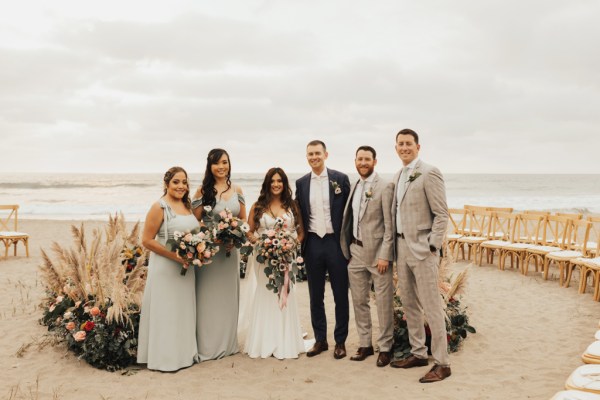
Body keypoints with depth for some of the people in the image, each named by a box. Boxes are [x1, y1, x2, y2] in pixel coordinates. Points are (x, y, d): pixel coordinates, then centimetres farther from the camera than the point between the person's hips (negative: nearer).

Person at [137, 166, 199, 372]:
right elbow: (147, 240, -14)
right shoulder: (159, 207, -11)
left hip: (186, 268, 7)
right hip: (165, 269, -7)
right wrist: (175, 256, -20)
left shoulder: (187, 206, 10)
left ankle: (184, 352, 29)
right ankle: (165, 357, 14)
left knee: (184, 311, 15)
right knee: (166, 313, 1)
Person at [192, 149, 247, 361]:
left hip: (231, 249, 4)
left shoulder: (237, 190, 6)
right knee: (209, 297, 1)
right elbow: (195, 222, -5)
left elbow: (243, 220, 11)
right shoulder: (203, 191, -5)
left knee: (228, 295, 12)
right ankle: (207, 346, 11)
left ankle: (228, 343, 25)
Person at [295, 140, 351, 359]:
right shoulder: (301, 183, 6)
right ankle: (320, 339, 23)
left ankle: (340, 341, 18)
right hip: (313, 243, 3)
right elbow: (299, 216, 10)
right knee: (315, 295, 10)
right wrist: (299, 243, 4)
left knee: (340, 295, 6)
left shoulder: (340, 179, -2)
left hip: (336, 242, -3)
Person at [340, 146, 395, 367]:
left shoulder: (385, 187, -8)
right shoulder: (354, 187, 12)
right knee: (359, 301, 12)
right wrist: (347, 249, 9)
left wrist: (385, 255, -16)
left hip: (377, 252, -6)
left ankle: (385, 347, 14)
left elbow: (390, 224, -12)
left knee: (383, 302, 1)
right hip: (355, 251, 6)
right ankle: (365, 344, 24)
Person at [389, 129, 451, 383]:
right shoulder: (397, 177, 14)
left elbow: (442, 214, -11)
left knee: (431, 306, -4)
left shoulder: (429, 174, -10)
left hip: (422, 248, -8)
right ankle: (418, 353, 27)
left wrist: (433, 246, -15)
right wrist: (395, 246, 12)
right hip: (401, 247, 8)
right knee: (409, 304, 14)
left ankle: (441, 363, 5)